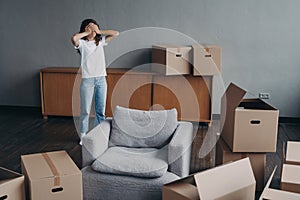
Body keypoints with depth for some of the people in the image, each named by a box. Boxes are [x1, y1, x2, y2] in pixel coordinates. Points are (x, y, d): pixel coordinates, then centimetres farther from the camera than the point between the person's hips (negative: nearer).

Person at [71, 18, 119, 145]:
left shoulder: (101, 41, 9)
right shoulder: (82, 43, -3)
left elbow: (116, 34, 3)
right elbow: (74, 38, -26)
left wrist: (99, 31, -2)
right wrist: (87, 33, -10)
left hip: (101, 79, 4)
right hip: (87, 80, -3)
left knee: (101, 110, 10)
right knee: (85, 110, 4)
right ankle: (83, 135, 18)